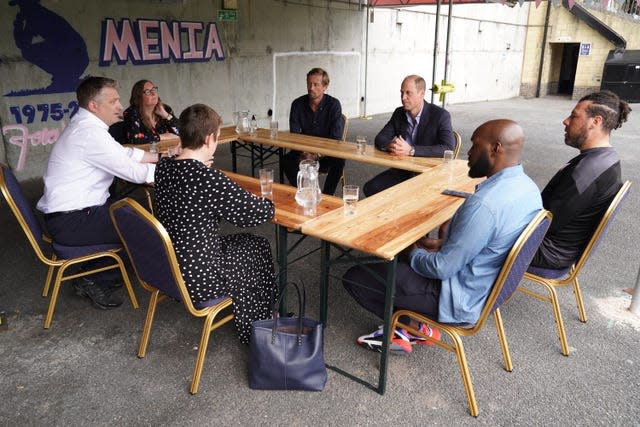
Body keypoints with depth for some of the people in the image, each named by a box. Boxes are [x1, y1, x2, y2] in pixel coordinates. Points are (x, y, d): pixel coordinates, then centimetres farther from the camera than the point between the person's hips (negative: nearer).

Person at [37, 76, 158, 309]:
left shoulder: (87, 125, 10)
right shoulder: (90, 133, -22)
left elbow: (126, 153, 14)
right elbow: (134, 172, -22)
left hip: (72, 211, 10)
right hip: (71, 222, -10)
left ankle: (93, 276, 19)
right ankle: (95, 281, 14)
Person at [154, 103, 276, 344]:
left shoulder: (163, 167, -4)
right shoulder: (209, 180, -28)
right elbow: (260, 213, -19)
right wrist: (268, 203, 2)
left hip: (166, 267, 8)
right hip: (198, 281, -7)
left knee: (239, 241, 27)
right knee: (259, 249, 17)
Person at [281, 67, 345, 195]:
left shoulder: (334, 105, -10)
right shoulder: (298, 104, -3)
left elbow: (336, 137, -16)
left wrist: (317, 154, -30)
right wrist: (303, 152, -26)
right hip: (304, 150, 2)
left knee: (339, 161, -32)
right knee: (286, 160, -26)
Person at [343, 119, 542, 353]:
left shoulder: (484, 204, -32)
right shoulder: (527, 186, -2)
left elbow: (442, 269, -25)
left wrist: (414, 253, -6)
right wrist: (442, 244, 7)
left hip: (461, 302, -9)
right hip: (490, 288, 10)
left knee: (353, 277, -6)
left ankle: (413, 328, 9)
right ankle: (419, 325, 17)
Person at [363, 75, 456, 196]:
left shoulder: (440, 115, -10)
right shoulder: (399, 113, 7)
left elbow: (448, 148, -21)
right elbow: (379, 139, 7)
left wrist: (411, 150, -29)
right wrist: (389, 145, -20)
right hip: (402, 171, 5)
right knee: (370, 188, -13)